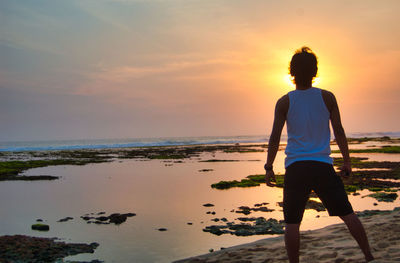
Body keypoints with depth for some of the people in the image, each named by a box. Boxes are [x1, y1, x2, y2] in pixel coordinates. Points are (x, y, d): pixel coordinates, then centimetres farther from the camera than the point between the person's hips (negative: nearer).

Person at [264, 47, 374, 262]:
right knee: (347, 213, 10)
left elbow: (275, 137, -2)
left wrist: (268, 168, 5)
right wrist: (347, 160, 13)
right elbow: (339, 132, 5)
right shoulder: (327, 97, 3)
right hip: (323, 165, 1)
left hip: (296, 168, -1)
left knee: (292, 222, 5)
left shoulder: (284, 102, 0)